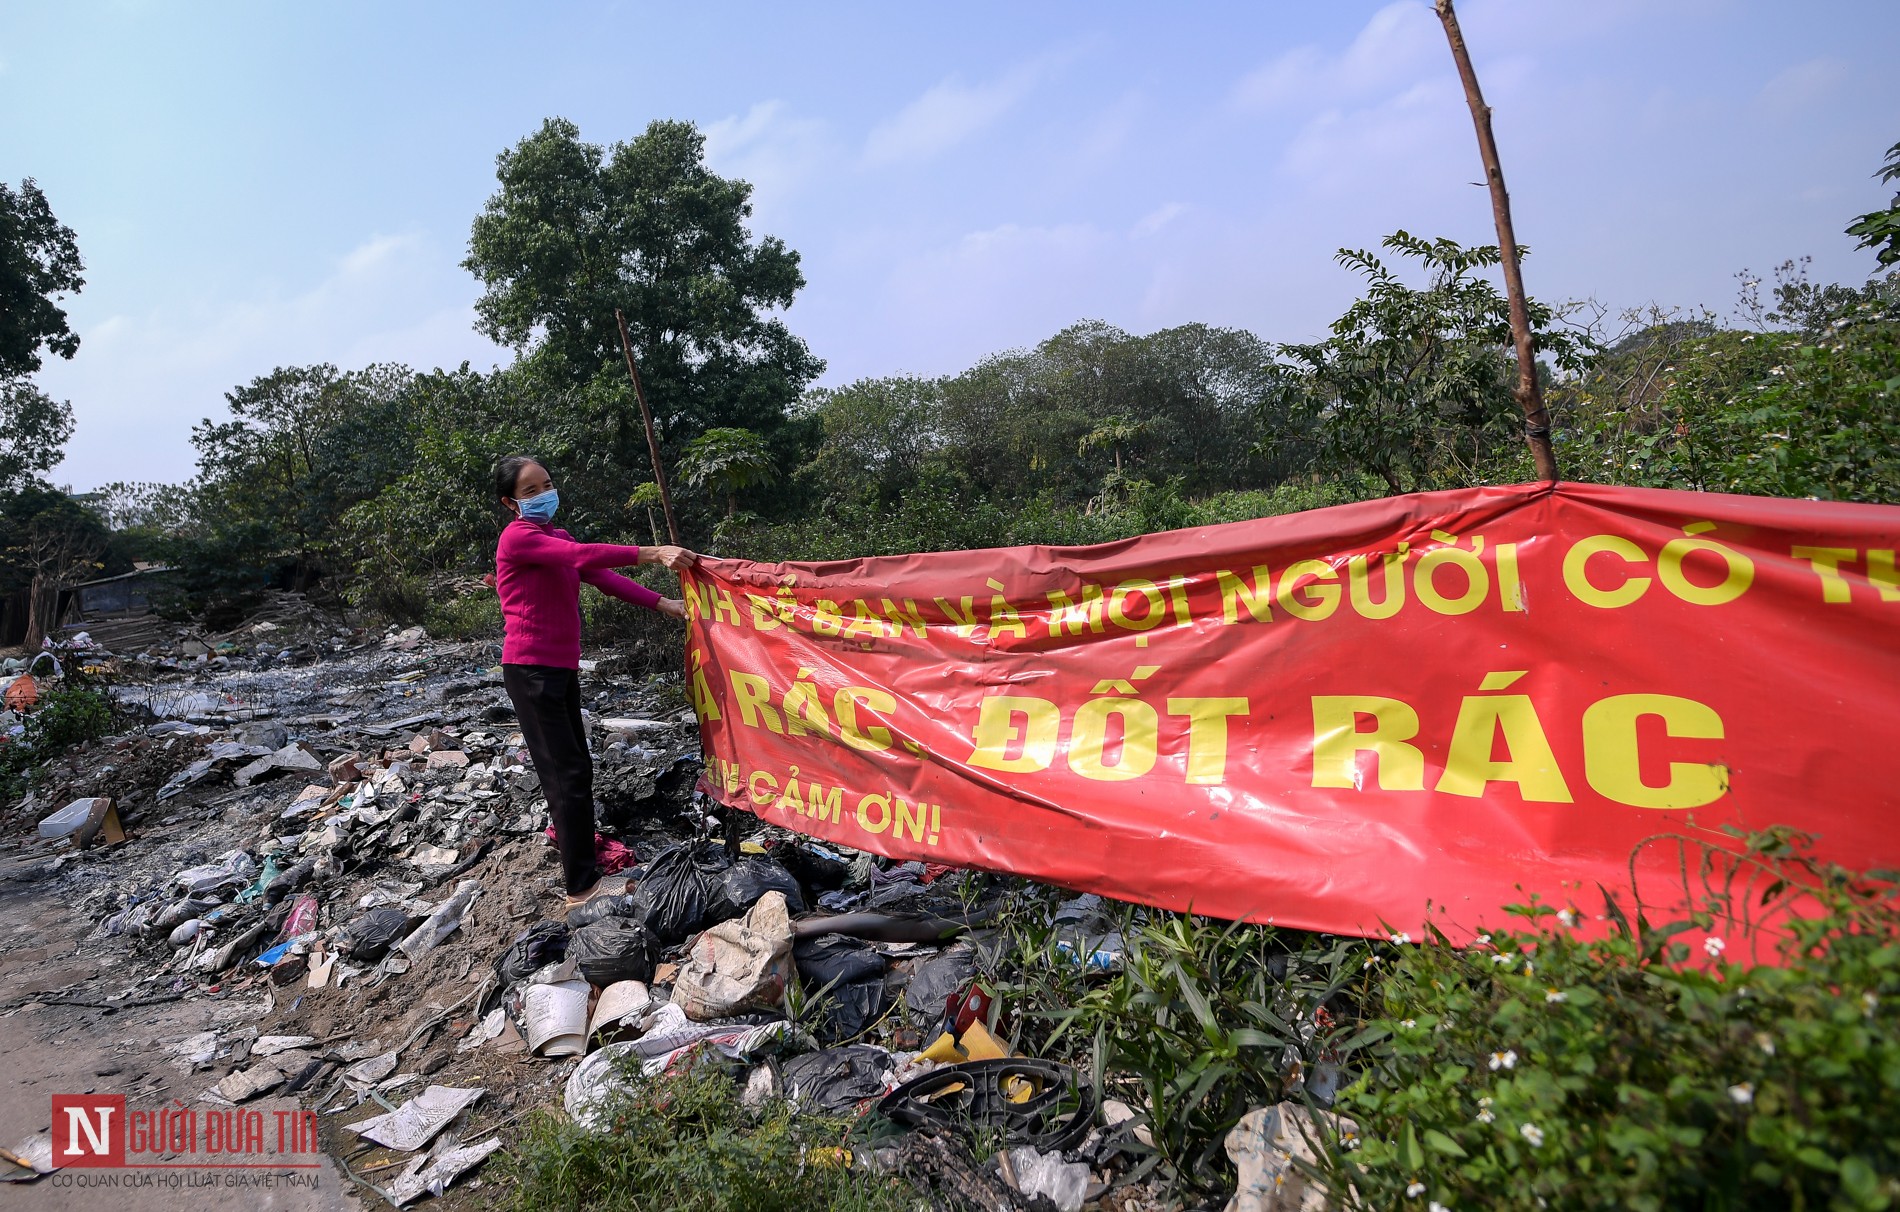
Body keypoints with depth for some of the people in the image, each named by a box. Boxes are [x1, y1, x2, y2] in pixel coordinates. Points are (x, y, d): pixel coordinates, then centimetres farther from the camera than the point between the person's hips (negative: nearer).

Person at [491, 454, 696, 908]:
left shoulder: (557, 538, 14)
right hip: (531, 670, -9)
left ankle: (568, 833, 47)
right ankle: (582, 886, -1)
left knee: (573, 764, 22)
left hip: (561, 667, 9)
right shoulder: (518, 537, -14)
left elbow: (604, 577, 7)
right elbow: (584, 556, -29)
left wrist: (662, 603, -2)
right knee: (569, 771, -8)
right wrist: (653, 554, -34)